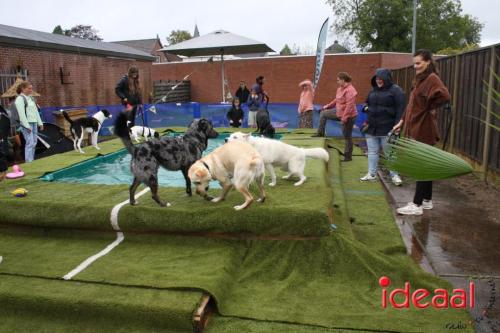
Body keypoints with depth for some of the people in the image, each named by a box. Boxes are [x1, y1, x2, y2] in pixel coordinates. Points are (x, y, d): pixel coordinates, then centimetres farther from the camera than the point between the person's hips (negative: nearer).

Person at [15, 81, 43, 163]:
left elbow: (36, 111, 20)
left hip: (34, 123, 8)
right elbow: (21, 114, -15)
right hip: (26, 123, -8)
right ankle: (28, 161, -10)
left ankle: (32, 160, 15)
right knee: (30, 143, -12)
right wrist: (27, 126, -19)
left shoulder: (31, 98, 17)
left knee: (34, 142, 8)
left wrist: (40, 123, 15)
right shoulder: (20, 99, -8)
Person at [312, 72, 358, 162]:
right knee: (323, 113, 16)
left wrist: (344, 117, -31)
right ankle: (320, 133, 25)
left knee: (347, 136, 1)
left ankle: (348, 156, 13)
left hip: (348, 116, -10)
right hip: (339, 113, 10)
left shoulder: (350, 90, -23)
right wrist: (328, 106, 24)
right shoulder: (340, 88, 6)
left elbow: (350, 105, -29)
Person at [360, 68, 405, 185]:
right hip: (372, 128, 6)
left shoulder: (395, 90, -6)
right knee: (372, 152, 11)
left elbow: (400, 109, -12)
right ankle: (371, 174, 21)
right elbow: (367, 102, 28)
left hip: (387, 129, -6)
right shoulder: (373, 90, 13)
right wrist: (366, 108, 4)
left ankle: (394, 175, 12)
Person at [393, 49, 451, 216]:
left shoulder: (432, 78, -14)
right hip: (416, 128, 9)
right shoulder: (419, 79, 15)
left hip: (424, 130, -9)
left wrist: (431, 108, -16)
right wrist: (402, 121, 16)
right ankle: (427, 200, 23)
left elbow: (444, 96, -32)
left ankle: (417, 205, 1)